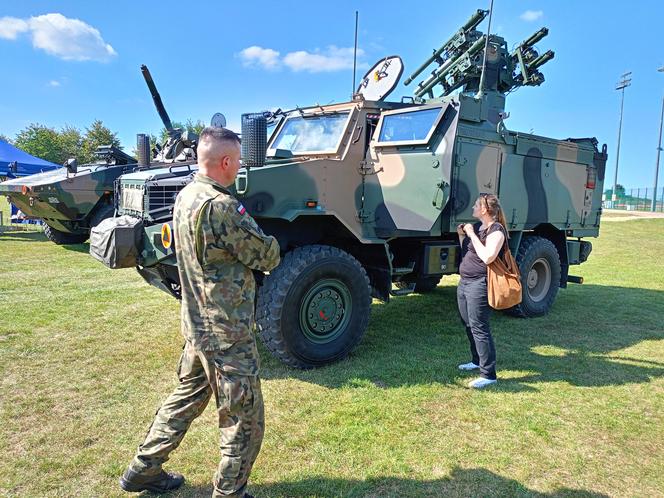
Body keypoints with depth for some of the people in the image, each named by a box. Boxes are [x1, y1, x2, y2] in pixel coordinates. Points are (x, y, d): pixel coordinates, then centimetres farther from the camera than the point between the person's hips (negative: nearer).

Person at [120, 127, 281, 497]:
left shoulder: (185, 197, 5)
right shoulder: (220, 206, -25)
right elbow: (269, 258, -17)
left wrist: (247, 230, 0)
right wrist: (267, 238, 3)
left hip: (197, 324, 10)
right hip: (228, 333, -10)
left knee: (186, 398, 26)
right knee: (244, 421, 7)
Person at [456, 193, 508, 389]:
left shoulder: (496, 230, -12)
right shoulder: (477, 226, 14)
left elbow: (487, 257, -26)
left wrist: (472, 234, -19)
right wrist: (462, 235, 6)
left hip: (479, 285, -9)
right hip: (464, 282, 9)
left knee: (479, 328, -9)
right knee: (469, 325, 18)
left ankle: (488, 374, -3)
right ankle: (477, 360, 35)